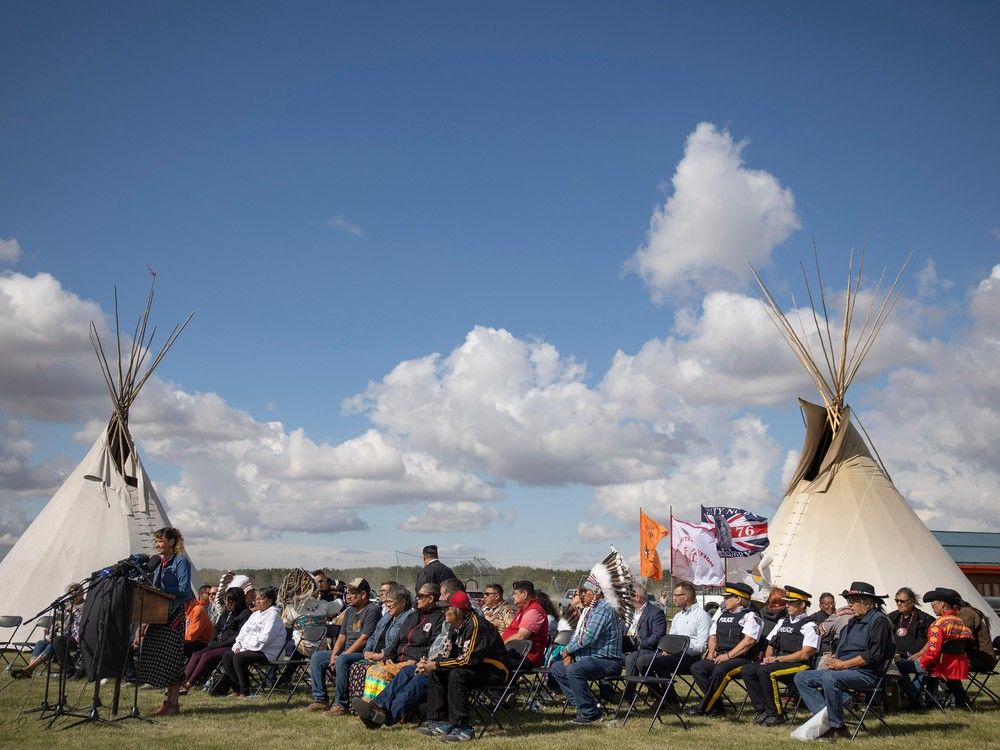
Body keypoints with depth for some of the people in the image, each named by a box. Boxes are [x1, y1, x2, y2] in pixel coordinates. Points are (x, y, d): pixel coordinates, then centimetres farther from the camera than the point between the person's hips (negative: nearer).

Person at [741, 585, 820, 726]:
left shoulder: (810, 625, -2)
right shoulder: (782, 622, 22)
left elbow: (805, 654, -12)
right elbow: (770, 646, 23)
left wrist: (778, 659, -14)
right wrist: (768, 658, 0)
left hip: (799, 665, -8)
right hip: (776, 662, 8)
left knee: (765, 671, -32)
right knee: (746, 670, -13)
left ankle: (776, 714, -19)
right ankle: (763, 710, -10)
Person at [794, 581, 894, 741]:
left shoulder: (879, 620, -8)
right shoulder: (854, 622, 21)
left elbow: (875, 655, -18)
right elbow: (840, 647, 30)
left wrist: (843, 664, -15)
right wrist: (834, 661, 6)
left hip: (867, 673, -10)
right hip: (842, 671, 10)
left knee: (830, 678, -37)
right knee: (801, 678, -1)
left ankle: (837, 727, -23)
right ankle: (826, 718, -17)